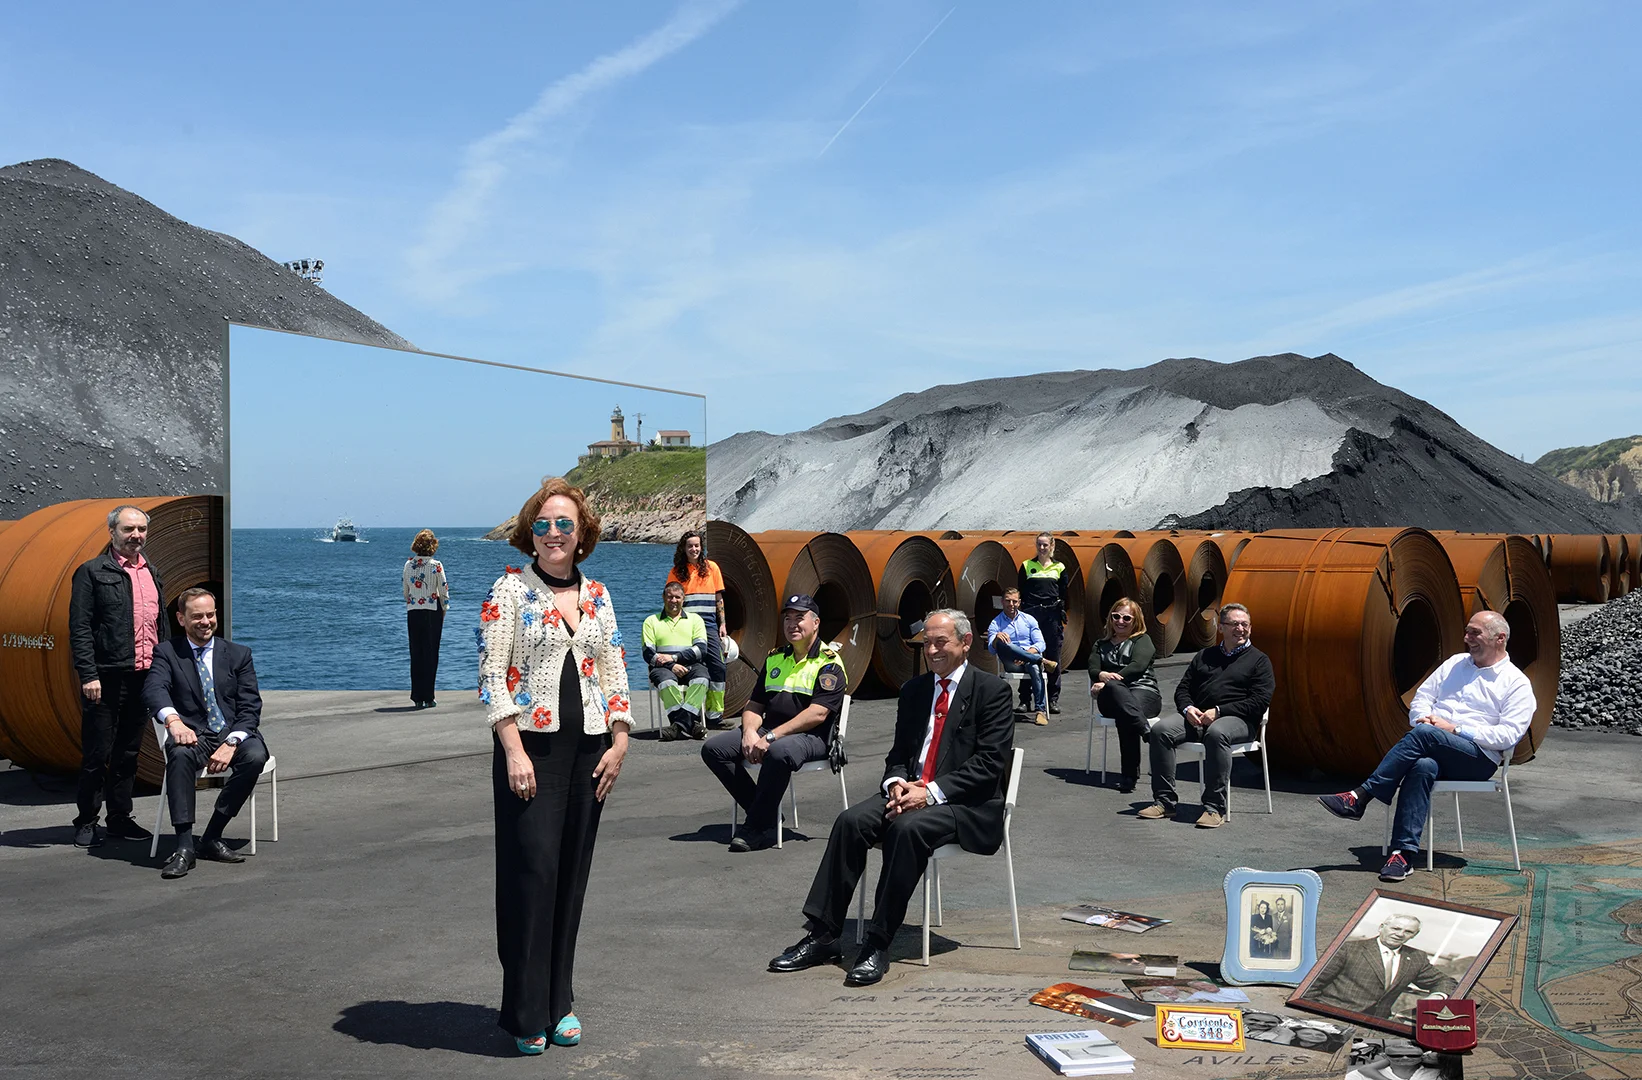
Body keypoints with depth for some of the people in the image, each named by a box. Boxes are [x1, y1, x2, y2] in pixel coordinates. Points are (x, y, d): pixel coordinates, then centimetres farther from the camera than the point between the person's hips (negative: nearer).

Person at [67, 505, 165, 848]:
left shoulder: (152, 574, 16)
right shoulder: (92, 572, -4)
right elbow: (79, 629, -9)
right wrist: (88, 675, -16)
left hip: (144, 678, 6)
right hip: (107, 678, -6)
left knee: (129, 752, 13)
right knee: (97, 754, 1)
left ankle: (120, 818, 22)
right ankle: (87, 822, 14)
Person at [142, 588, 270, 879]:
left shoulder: (238, 654, 13)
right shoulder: (166, 653, 9)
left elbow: (250, 707, 3)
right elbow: (154, 690, -12)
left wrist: (231, 743, -16)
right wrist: (173, 719, -36)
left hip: (234, 734, 1)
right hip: (193, 735, -1)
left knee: (255, 755, -32)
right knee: (179, 754, -37)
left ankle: (212, 838, -21)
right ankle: (184, 846, -35)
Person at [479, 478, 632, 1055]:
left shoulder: (598, 595, 12)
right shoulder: (509, 590, -2)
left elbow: (614, 673, 14)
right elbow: (492, 674, -7)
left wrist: (619, 742, 4)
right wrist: (514, 750, -15)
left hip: (590, 749, 4)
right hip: (531, 747, -4)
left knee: (572, 875, 7)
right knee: (532, 871, -7)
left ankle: (559, 1001, 18)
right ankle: (527, 1013, 3)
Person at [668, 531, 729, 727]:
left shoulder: (711, 567, 10)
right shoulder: (676, 571, 7)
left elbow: (719, 599, 12)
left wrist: (722, 624, 6)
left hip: (708, 624, 2)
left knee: (718, 667, -6)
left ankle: (715, 715, -1)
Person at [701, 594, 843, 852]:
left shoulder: (829, 663, -4)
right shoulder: (774, 659, 18)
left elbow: (817, 714, -15)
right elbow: (754, 705, 18)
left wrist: (771, 737, -21)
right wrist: (750, 732, -6)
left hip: (811, 737, -7)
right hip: (768, 732, 7)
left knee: (779, 752, -40)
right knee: (713, 748, -12)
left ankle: (758, 827, -25)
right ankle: (763, 812, -10)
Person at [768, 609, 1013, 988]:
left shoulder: (992, 690, -2)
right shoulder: (913, 689, 17)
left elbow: (989, 762, -11)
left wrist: (931, 792, -20)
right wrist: (897, 783, -7)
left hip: (968, 804, -6)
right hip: (911, 791, 6)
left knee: (908, 827, -35)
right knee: (851, 821, -21)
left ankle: (879, 944, -28)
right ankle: (822, 935, -19)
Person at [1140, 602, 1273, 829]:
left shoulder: (1259, 660, 9)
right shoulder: (1205, 656, 24)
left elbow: (1260, 702, -4)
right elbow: (1182, 689, 21)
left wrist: (1219, 711, -13)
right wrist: (1188, 708, -4)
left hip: (1238, 720, -5)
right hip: (1198, 716, 5)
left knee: (1216, 733, -40)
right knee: (1161, 729, -23)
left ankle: (1215, 808, -36)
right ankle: (1164, 801, -19)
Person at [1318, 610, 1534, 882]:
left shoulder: (1517, 684, 5)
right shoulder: (1455, 663, 22)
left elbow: (1508, 735, -7)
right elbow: (1422, 697, 20)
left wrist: (1455, 729, -14)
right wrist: (1424, 717, -4)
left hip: (1479, 758, -4)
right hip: (1431, 749, 4)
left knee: (1424, 734, -34)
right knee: (1423, 767, -35)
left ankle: (1361, 796, -33)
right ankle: (1404, 852, -40)